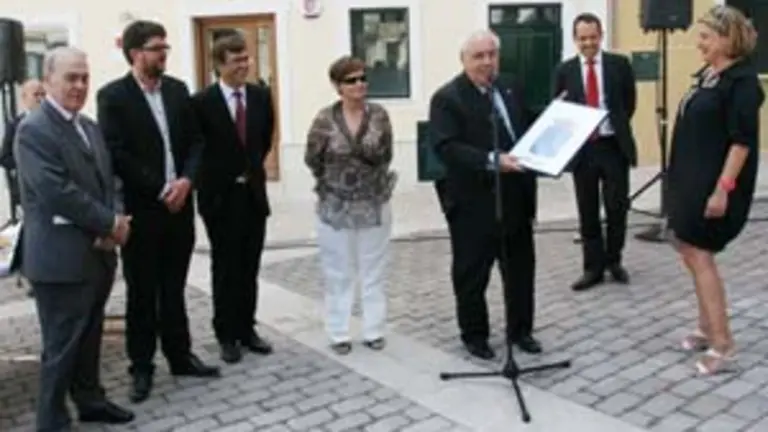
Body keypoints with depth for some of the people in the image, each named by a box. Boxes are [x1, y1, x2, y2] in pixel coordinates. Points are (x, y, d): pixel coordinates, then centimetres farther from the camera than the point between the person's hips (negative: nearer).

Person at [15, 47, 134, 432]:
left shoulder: (89, 126, 13)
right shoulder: (34, 129, -14)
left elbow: (107, 181, 13)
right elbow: (58, 193, -22)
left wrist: (115, 221, -6)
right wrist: (110, 223, -16)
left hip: (98, 252, 8)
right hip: (61, 258, -8)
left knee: (89, 337, 20)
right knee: (62, 346, 3)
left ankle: (89, 400, 36)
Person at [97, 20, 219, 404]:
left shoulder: (177, 89, 8)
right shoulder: (112, 96, -8)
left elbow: (195, 140, 7)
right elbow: (117, 154, -14)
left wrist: (186, 179, -10)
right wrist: (160, 191, -15)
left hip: (179, 204, 4)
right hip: (141, 208, -4)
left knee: (174, 288, 14)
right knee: (142, 293, 7)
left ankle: (180, 356, 26)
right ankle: (142, 367, 19)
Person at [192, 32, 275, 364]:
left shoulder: (261, 96, 2)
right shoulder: (203, 102, -12)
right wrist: (216, 179, -1)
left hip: (254, 193, 4)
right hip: (221, 196, -4)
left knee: (250, 269, 11)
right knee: (225, 270, 7)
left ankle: (247, 329, 23)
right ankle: (227, 336, 19)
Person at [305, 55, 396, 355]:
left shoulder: (379, 114, -4)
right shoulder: (325, 119, -9)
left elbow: (386, 155, 0)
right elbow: (312, 160, -2)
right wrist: (333, 181, 9)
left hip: (375, 204, 2)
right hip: (335, 207, -1)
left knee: (374, 271, 9)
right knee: (339, 273, 7)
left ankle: (374, 331, 20)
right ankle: (339, 334, 16)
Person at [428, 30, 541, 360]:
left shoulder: (510, 88, 11)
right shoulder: (447, 98, -11)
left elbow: (528, 128, 22)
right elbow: (447, 148, -22)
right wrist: (492, 161, -31)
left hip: (515, 197, 6)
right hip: (473, 202, -6)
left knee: (521, 267, 16)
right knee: (472, 274, 7)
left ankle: (520, 329, 33)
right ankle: (474, 335, 25)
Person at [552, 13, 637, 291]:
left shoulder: (619, 64, 2)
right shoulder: (564, 70, 3)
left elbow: (630, 103, 9)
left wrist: (617, 127, 4)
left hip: (614, 146, -1)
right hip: (582, 148, 1)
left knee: (617, 207, 4)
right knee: (587, 212, 6)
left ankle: (613, 261, 24)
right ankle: (594, 267, 16)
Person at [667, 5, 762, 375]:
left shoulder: (742, 80, -15)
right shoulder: (707, 74, 11)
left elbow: (743, 140, -20)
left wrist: (723, 188, -24)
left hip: (715, 184, -9)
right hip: (692, 179, 9)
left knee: (698, 255, -7)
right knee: (692, 252, 14)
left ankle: (722, 343, 2)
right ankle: (707, 328, 26)